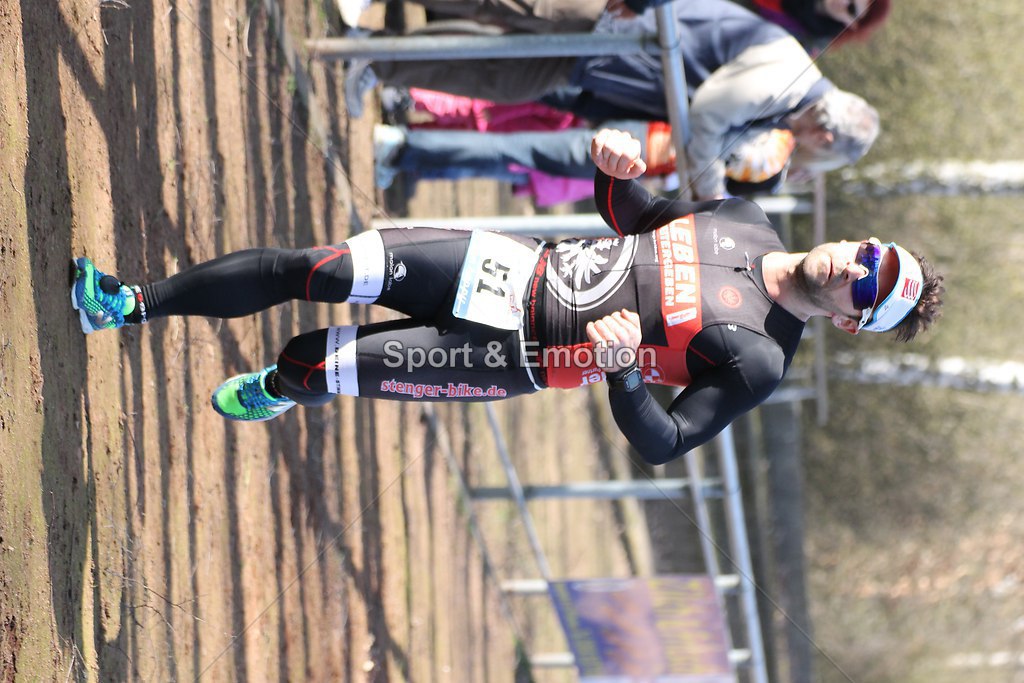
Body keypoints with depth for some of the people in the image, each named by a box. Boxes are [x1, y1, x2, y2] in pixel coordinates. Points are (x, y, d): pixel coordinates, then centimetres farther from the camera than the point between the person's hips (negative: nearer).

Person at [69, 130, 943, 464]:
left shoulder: (757, 360, -15)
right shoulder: (747, 223, 4)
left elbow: (666, 443, -17)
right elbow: (633, 218, 18)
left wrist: (621, 368, -34)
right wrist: (619, 168, -4)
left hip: (522, 350, -5)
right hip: (524, 262, 5)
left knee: (316, 364, -13)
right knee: (310, 269, -3)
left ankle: (281, 388, 24)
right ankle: (130, 303, 11)